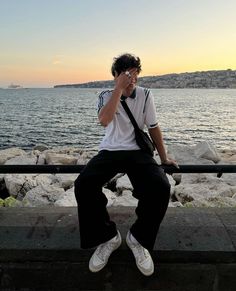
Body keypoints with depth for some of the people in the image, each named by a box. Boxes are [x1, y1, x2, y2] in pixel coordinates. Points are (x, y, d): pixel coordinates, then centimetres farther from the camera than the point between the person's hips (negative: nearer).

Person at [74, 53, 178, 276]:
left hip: (137, 151, 1)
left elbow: (154, 127, 12)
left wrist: (164, 158, 12)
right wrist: (119, 88, -19)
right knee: (83, 186, -28)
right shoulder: (106, 95, 2)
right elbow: (104, 121, -20)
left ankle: (138, 238, -2)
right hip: (109, 151, 0)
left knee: (161, 188, -29)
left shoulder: (145, 95, 6)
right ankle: (107, 237, -4)